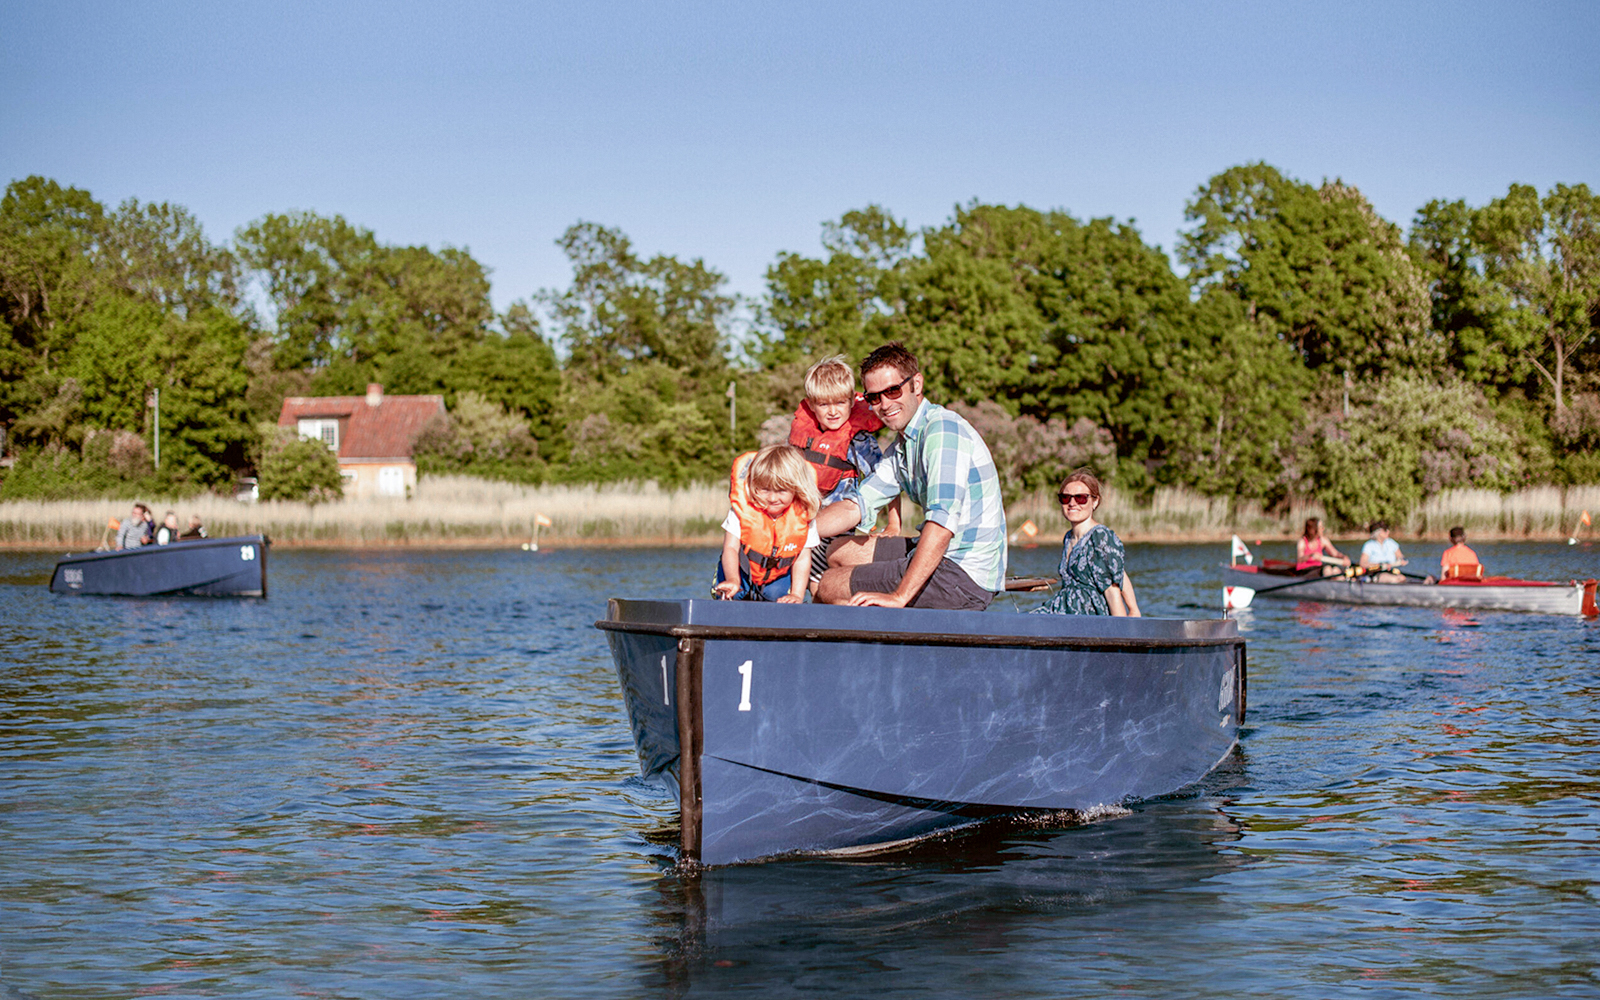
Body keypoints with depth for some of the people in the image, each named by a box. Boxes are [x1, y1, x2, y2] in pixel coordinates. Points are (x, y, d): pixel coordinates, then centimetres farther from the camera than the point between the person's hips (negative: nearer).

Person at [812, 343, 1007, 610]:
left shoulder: (943, 430, -18)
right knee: (839, 552, 23)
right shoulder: (901, 447, 14)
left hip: (965, 574, -10)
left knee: (829, 587, -4)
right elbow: (856, 507, 17)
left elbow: (943, 522, -28)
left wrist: (899, 597, -31)